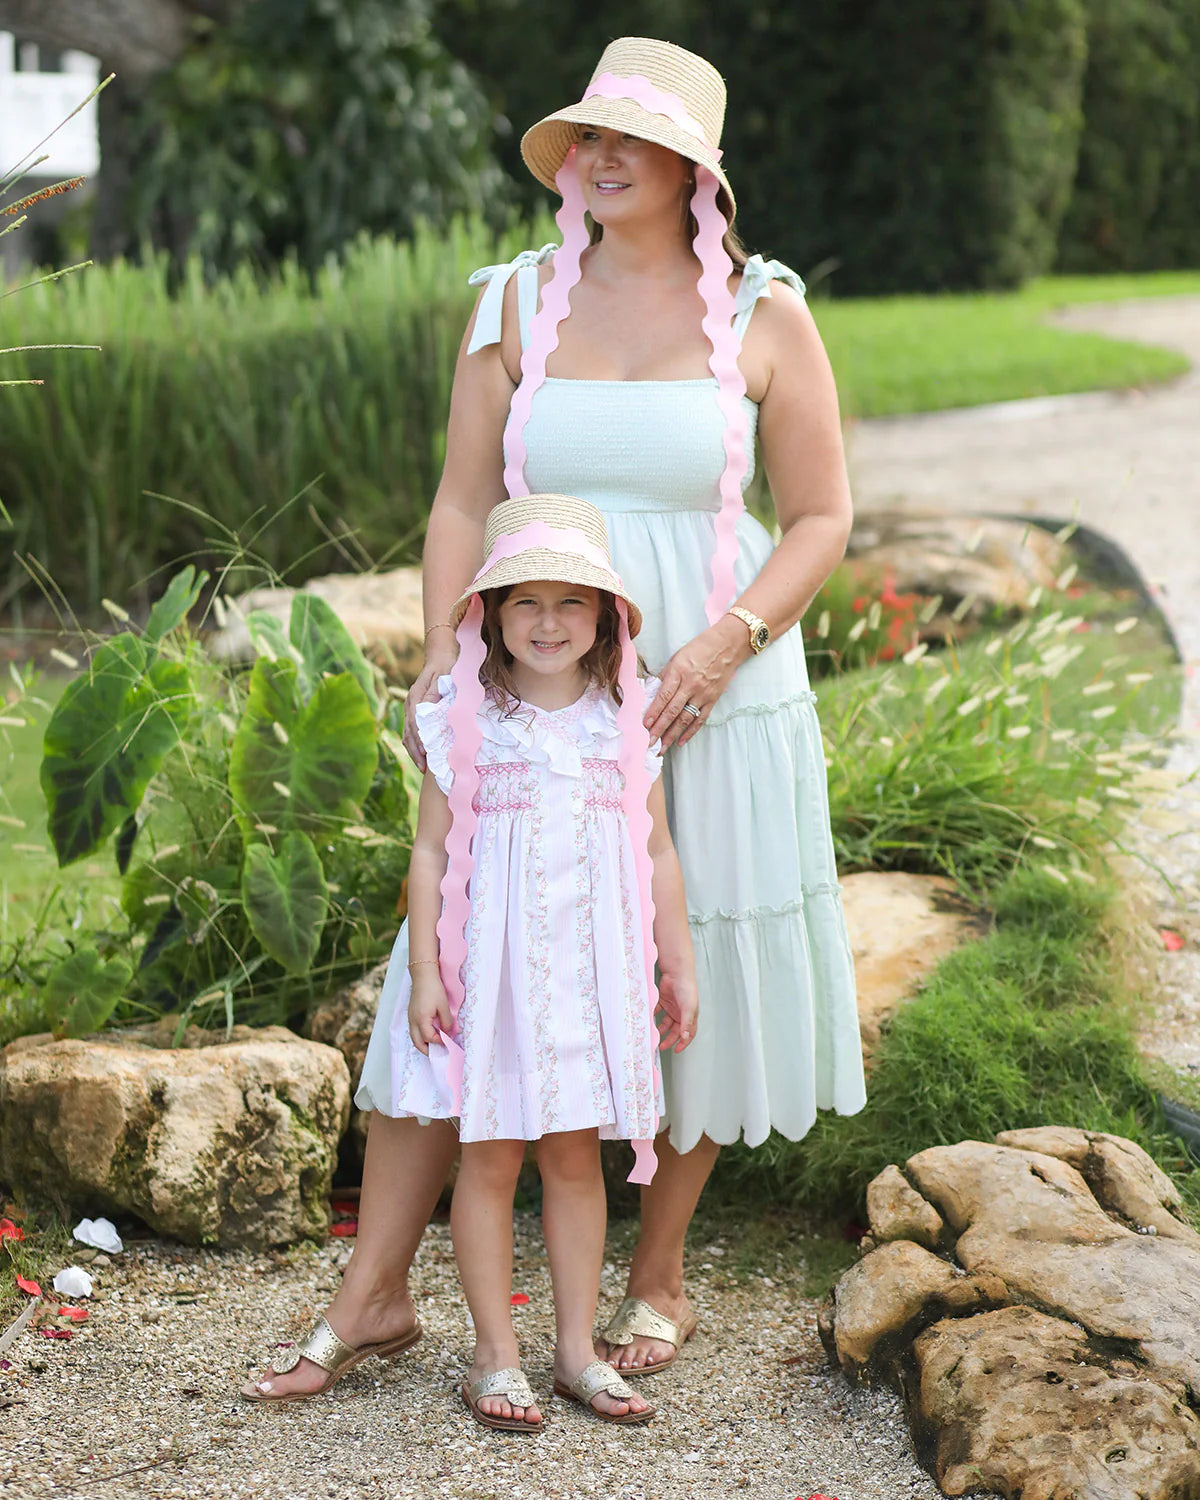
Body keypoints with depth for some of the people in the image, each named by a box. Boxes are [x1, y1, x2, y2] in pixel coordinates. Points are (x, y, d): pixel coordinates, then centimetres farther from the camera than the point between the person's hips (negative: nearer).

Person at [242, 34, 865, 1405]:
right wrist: (441, 666, -7)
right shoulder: (519, 303, 4)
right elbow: (463, 504, 4)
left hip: (710, 694, -1)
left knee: (694, 977, 7)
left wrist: (726, 643, -14)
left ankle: (659, 1279, 25)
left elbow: (821, 518, 1)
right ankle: (373, 1292, 9)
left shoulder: (763, 315, -1)